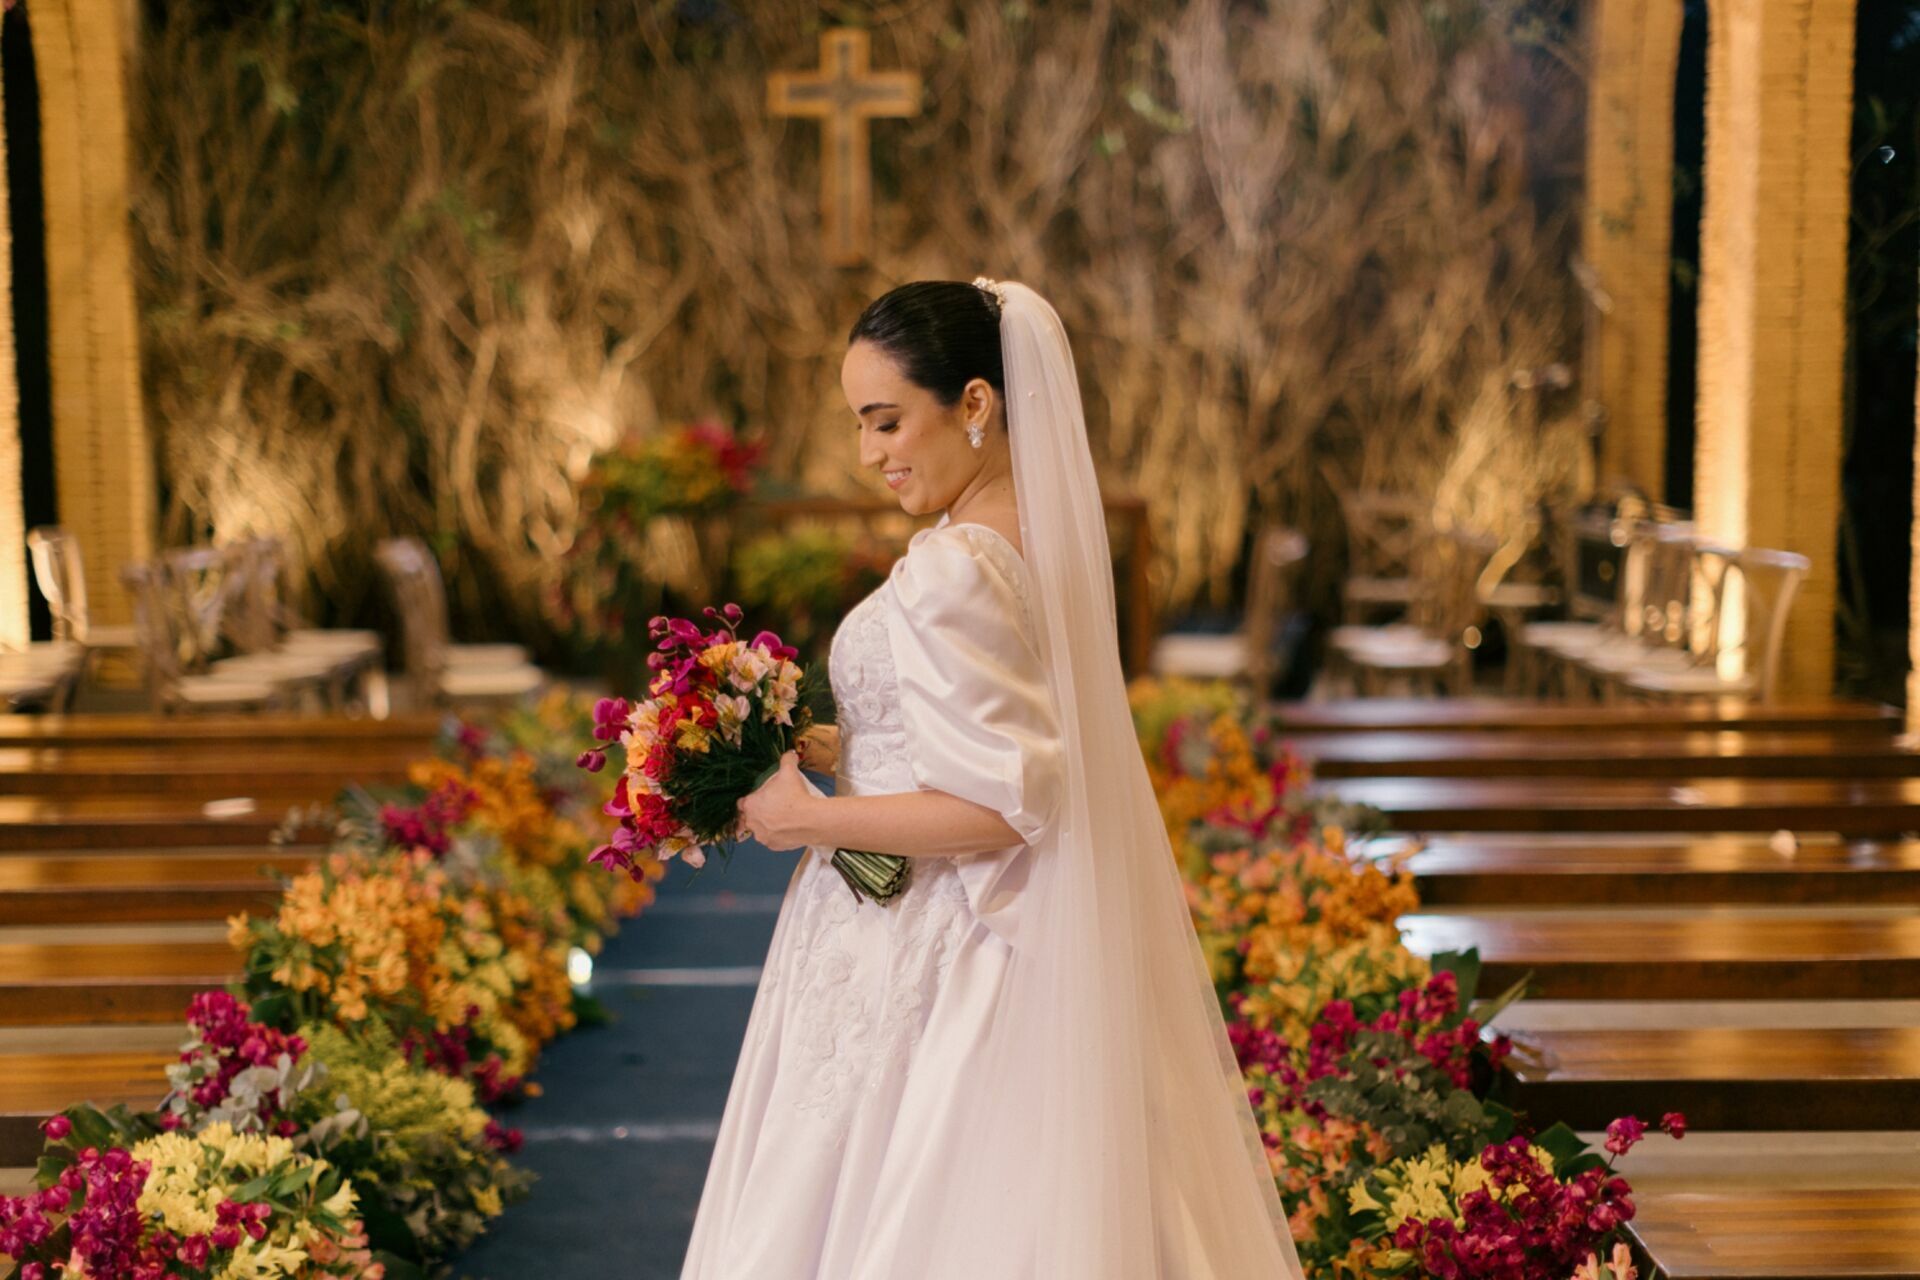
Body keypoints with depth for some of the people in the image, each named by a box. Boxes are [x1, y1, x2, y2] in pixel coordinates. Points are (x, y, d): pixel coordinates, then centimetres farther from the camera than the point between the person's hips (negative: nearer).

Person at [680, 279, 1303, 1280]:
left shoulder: (949, 576, -22)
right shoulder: (1044, 539, 6)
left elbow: (998, 809, -24)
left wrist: (806, 819, -15)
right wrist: (843, 750, 12)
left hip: (911, 967, -9)